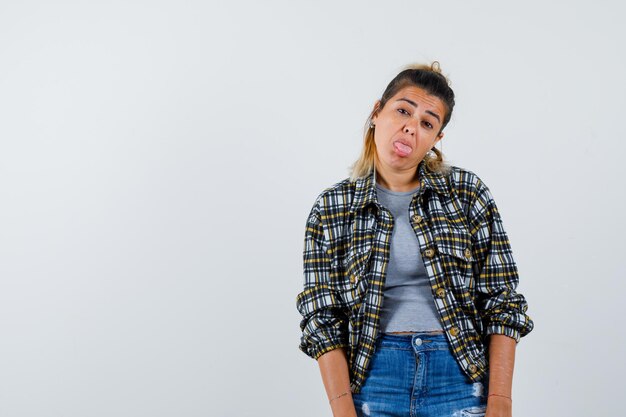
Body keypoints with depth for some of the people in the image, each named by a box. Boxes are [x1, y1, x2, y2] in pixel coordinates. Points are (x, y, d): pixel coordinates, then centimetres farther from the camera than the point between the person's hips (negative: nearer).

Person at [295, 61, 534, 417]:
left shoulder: (468, 192, 1)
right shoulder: (331, 208, 2)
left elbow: (501, 302, -1)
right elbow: (323, 318, -1)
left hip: (460, 376, 0)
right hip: (373, 377, 0)